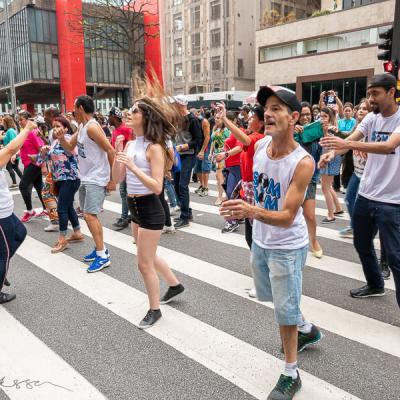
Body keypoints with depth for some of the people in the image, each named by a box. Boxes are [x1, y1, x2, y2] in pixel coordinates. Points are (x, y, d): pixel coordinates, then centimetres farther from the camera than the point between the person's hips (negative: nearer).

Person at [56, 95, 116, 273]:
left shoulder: (92, 127, -18)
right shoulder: (82, 127, 11)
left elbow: (111, 151, -22)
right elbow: (70, 148, 20)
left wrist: (112, 179, -19)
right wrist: (61, 138, -3)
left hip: (96, 179, -10)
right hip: (85, 178, 10)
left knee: (89, 215, -13)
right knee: (89, 215, 15)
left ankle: (103, 256, -6)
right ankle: (100, 248, 27)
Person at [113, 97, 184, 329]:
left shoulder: (154, 147, -18)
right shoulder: (130, 144, 5)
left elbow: (157, 187, -24)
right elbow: (118, 178, 5)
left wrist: (133, 167, -30)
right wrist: (117, 153, -8)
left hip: (150, 209, -9)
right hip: (135, 208, 9)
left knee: (145, 264, 3)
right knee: (149, 257, 24)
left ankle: (154, 310, 23)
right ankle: (175, 285, 46)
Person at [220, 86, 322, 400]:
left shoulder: (303, 162, -26)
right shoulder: (260, 145, -7)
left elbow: (287, 217, -30)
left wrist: (253, 211, -46)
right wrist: (244, 209, 17)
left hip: (287, 247, -7)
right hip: (260, 240, 8)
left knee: (285, 310, 6)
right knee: (271, 297, 26)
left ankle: (291, 375, 28)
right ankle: (307, 330, 54)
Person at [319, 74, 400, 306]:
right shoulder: (372, 118, 4)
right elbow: (350, 140, -8)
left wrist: (347, 144, -40)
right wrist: (332, 152, -30)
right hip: (365, 195, 7)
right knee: (362, 245, 20)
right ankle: (375, 285, 42)